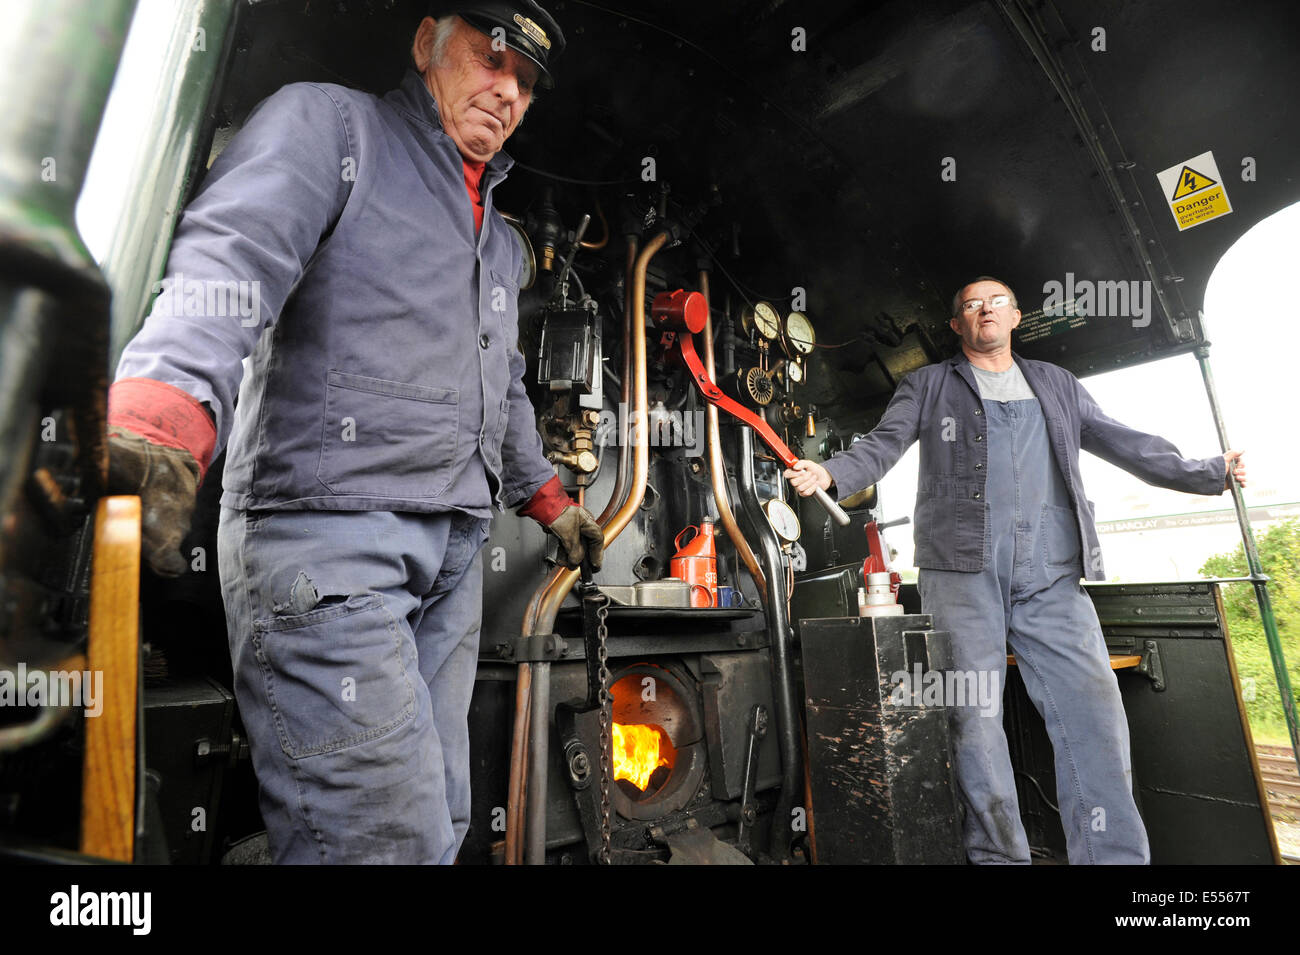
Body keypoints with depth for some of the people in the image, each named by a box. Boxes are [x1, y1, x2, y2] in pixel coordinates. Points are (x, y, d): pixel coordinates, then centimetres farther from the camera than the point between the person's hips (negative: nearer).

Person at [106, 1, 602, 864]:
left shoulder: (501, 239, 26)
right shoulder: (330, 124, 5)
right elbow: (235, 252, -15)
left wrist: (549, 499, 31)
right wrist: (164, 414, -33)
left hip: (453, 544, 8)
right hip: (326, 526, -7)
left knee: (440, 820, 13)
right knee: (392, 835, -9)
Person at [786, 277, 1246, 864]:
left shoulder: (1056, 384, 25)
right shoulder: (928, 385, 15)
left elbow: (1121, 443, 26)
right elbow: (882, 447, 2)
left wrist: (1210, 472, 21)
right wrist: (830, 474, -16)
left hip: (1053, 573, 3)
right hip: (963, 569, -3)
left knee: (1094, 711, -4)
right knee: (974, 715, -3)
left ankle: (1115, 855, 8)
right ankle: (998, 854, 9)